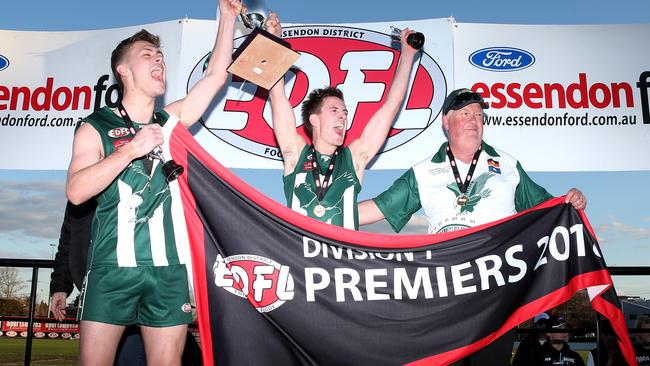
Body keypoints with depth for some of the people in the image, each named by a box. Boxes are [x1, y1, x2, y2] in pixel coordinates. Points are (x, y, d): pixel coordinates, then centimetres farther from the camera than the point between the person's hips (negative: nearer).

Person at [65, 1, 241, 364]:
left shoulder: (171, 121, 14)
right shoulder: (95, 128, 4)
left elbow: (217, 76, 9)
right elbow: (77, 191, -10)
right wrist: (132, 149, -16)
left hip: (169, 268, 3)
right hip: (112, 267, -2)